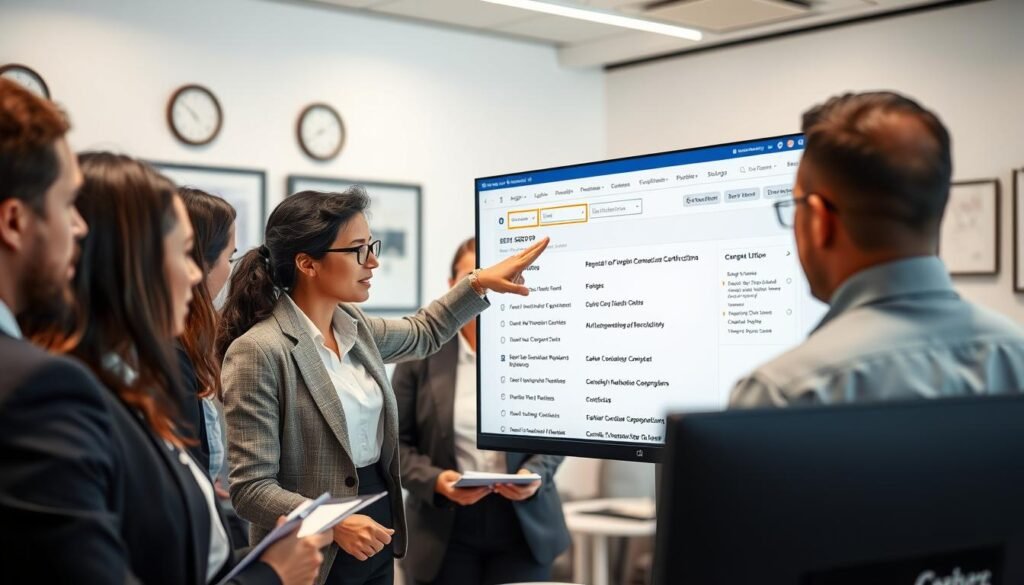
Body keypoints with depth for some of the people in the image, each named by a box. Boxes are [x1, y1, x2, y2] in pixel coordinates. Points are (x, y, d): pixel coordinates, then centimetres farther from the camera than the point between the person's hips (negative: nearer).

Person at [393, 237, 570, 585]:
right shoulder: (420, 350, -1)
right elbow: (395, 440, 0)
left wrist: (536, 474, -12)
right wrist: (435, 480, -16)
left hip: (523, 526, 1)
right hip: (446, 529, 0)